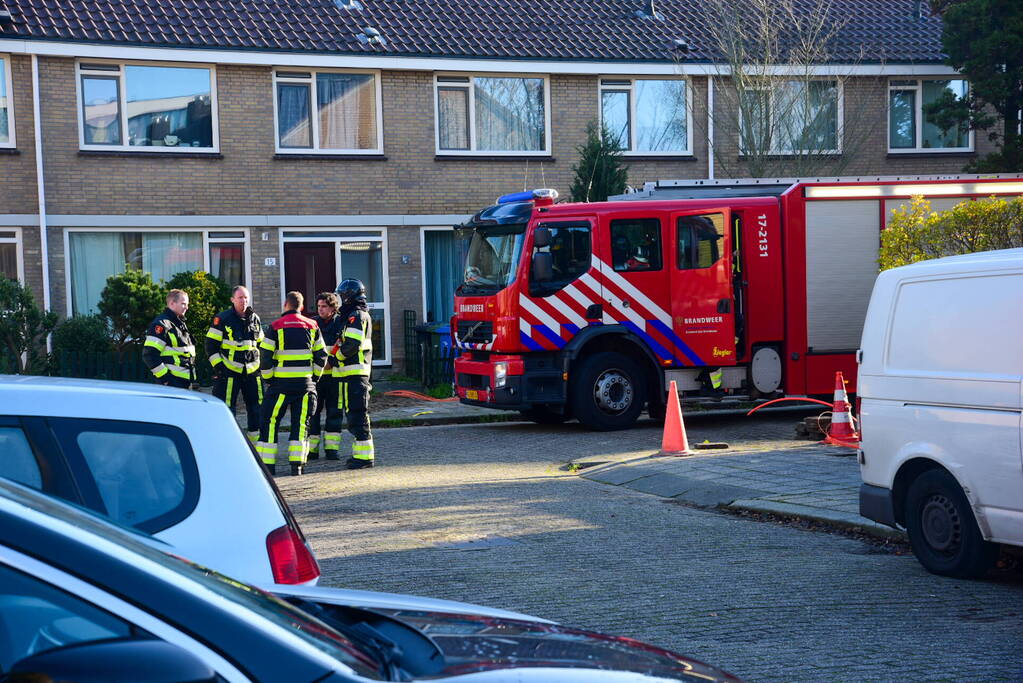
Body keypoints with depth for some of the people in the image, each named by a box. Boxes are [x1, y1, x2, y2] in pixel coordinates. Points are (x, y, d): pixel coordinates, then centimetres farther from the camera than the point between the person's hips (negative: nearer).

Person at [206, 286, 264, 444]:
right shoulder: (222, 319, -4)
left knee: (257, 408, 5)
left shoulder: (255, 318, 12)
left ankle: (257, 442, 15)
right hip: (229, 371, -5)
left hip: (252, 371, 5)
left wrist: (261, 364, 15)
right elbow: (210, 345, -3)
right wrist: (218, 365, -10)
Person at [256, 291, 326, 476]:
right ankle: (297, 464, 2)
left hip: (281, 382, -3)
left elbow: (265, 355, -5)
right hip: (305, 382, 3)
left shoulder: (276, 326, -3)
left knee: (269, 420, 6)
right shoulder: (312, 326, 7)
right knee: (301, 423, 8)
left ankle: (267, 464, 4)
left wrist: (268, 378, 6)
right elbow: (321, 355, 9)